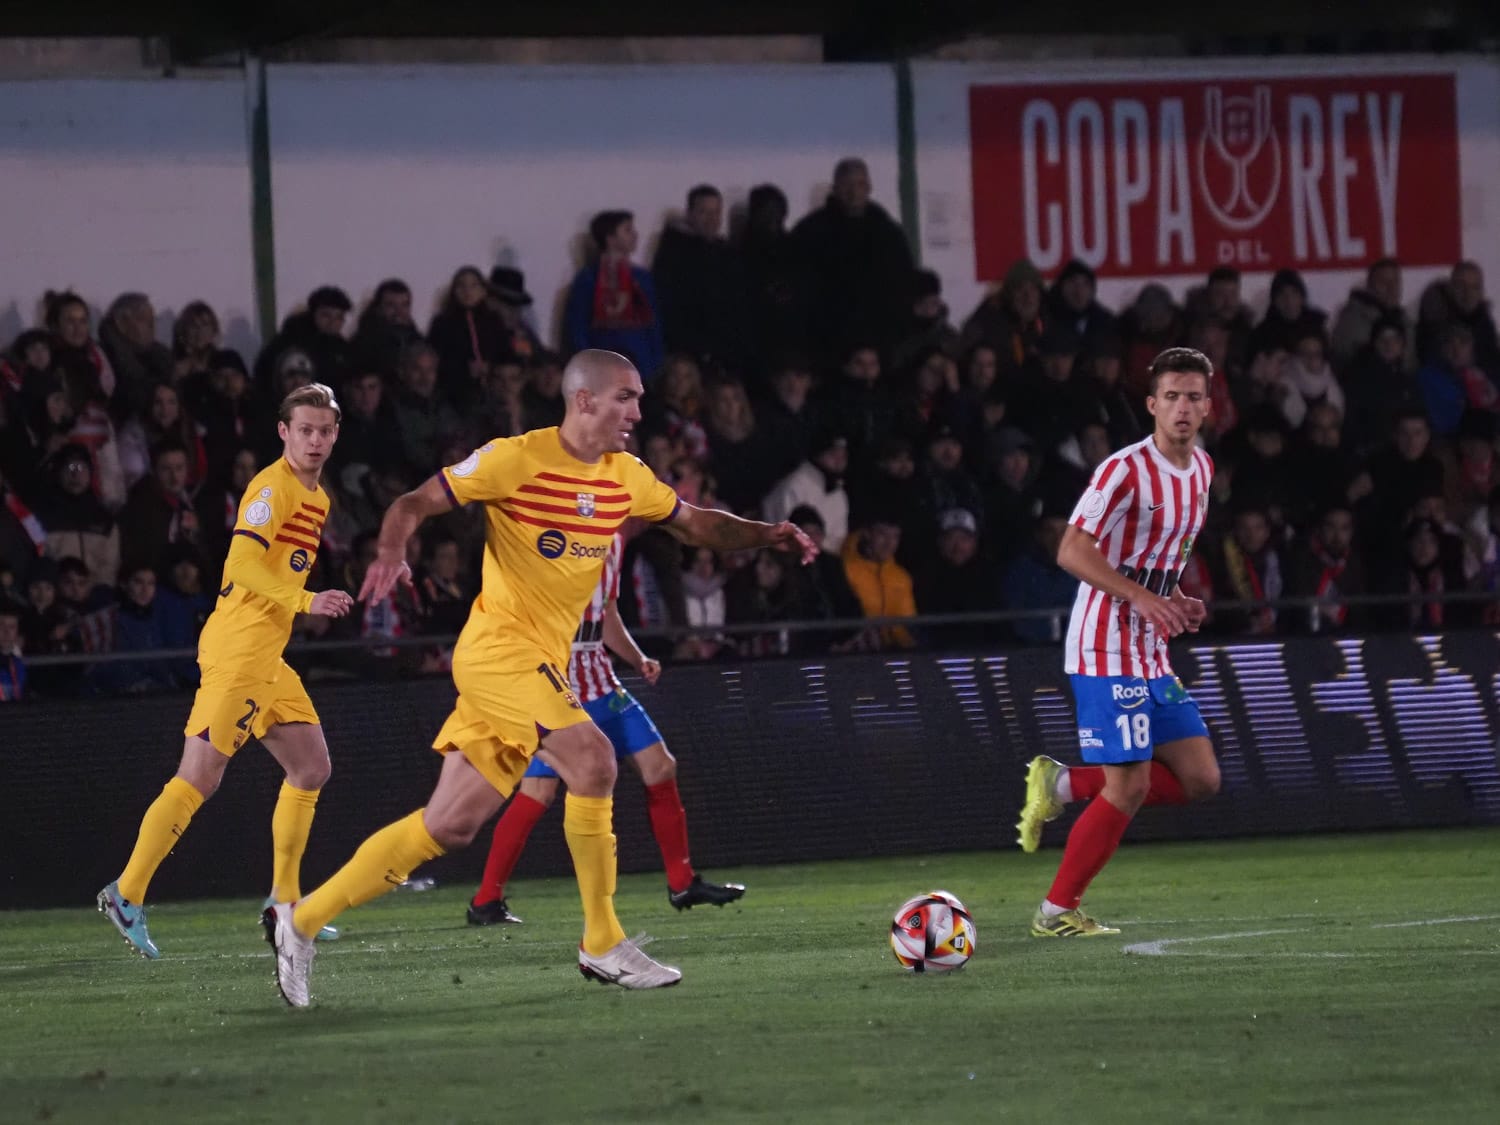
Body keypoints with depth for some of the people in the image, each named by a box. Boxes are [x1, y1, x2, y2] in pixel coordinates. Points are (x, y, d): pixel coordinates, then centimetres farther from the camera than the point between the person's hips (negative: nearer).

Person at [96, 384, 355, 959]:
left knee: (311, 767, 10)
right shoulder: (272, 487, -11)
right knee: (200, 776, -13)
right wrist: (304, 601, -29)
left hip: (267, 657, 10)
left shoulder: (316, 497, 18)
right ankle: (127, 895, -10)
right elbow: (243, 564, -23)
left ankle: (284, 901, 18)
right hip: (237, 648, -10)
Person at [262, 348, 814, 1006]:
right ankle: (603, 946, -17)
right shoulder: (517, 459, -11)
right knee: (591, 757, -25)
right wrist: (392, 551, -28)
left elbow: (695, 525, 21)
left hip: (543, 662, 8)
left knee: (450, 826, 6)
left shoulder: (625, 477, 9)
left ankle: (302, 922, 13)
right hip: (498, 647, -8)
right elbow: (414, 505, -8)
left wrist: (764, 534, 4)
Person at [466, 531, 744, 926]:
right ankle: (486, 901, -4)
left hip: (598, 678, 8)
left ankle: (682, 883, 19)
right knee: (540, 788, -13)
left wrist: (640, 661, 8)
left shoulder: (614, 540, 13)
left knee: (659, 765, 7)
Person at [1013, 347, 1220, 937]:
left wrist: (1177, 602, 7)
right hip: (1107, 650, -9)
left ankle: (1063, 784, 13)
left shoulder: (1201, 468, 11)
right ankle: (1057, 911, 2)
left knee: (1200, 779, 4)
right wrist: (1144, 597, -27)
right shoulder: (1126, 470, -16)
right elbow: (1072, 552, -20)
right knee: (1128, 788, -10)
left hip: (1152, 655, 9)